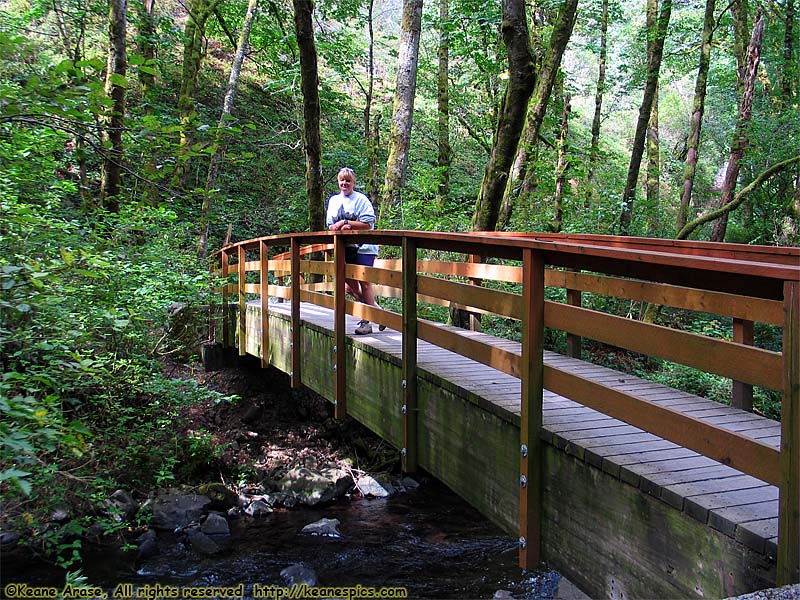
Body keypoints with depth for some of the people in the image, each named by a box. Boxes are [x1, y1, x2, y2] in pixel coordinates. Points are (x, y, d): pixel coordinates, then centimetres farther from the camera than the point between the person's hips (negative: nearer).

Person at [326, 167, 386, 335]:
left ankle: (366, 321, 1)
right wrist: (341, 227, -11)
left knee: (364, 283, -5)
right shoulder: (333, 200, 12)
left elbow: (367, 224, -13)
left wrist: (345, 223, -13)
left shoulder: (361, 199, -5)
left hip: (363, 247, -6)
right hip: (344, 249, 6)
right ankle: (377, 310, 20)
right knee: (349, 286, 6)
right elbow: (330, 226, 10)